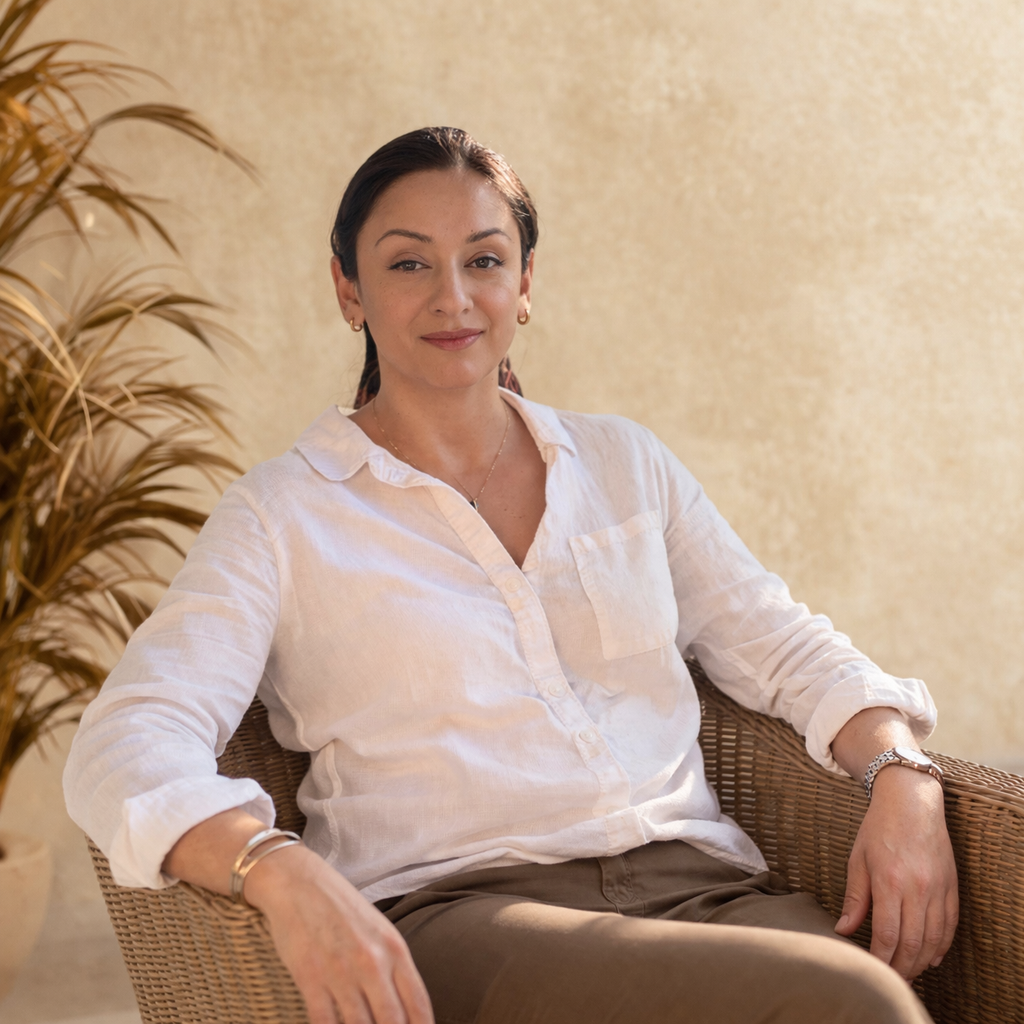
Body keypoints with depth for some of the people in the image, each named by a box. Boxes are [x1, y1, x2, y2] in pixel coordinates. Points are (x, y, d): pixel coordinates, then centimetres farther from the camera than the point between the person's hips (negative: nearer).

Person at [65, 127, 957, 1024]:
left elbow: (785, 649, 19)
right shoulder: (282, 514, 6)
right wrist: (279, 872, -27)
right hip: (458, 914, -5)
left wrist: (903, 773, -3)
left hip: (696, 880, 5)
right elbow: (128, 747, -6)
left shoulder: (623, 462, 20)